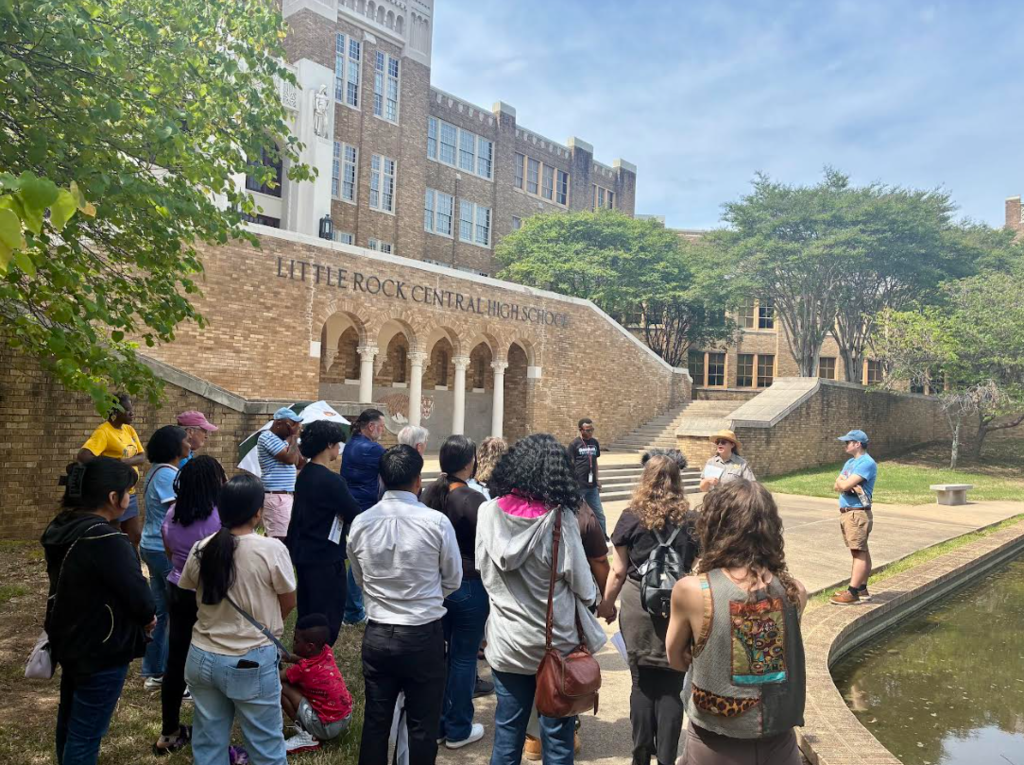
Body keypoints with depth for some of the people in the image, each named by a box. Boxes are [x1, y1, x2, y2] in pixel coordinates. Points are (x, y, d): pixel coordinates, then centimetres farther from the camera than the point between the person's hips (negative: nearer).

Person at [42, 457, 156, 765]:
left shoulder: (63, 527, -1)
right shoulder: (105, 539, -29)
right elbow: (136, 590, -25)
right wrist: (149, 616, -1)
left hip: (69, 639, 9)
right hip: (100, 649, -9)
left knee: (69, 721, 27)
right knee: (85, 733, 4)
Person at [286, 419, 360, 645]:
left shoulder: (304, 475, 6)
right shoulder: (331, 480, -21)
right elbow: (355, 516, -17)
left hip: (303, 556, 9)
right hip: (326, 559, -9)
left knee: (306, 615, 19)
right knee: (328, 620, 2)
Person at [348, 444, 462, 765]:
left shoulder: (360, 523, -6)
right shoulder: (436, 522, -16)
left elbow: (360, 579, 8)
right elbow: (453, 581, -3)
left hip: (377, 635, 3)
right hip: (424, 636, -3)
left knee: (375, 720, 16)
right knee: (423, 726, 11)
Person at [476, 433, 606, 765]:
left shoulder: (488, 512, -10)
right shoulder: (560, 518, -19)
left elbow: (484, 571, 3)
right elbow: (581, 582, -12)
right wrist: (594, 598, 9)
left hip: (506, 641, 3)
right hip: (555, 642, -2)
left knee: (507, 730, 18)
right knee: (557, 734, 15)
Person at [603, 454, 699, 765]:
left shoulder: (632, 517, -3)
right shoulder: (691, 520, 1)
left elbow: (618, 571, 0)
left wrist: (605, 605, 14)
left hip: (639, 608, 0)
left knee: (642, 682, 11)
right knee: (671, 686, 7)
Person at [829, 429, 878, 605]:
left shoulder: (867, 463, -13)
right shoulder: (850, 462, 18)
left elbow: (844, 485, -20)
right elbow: (837, 486, 11)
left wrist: (841, 482, 2)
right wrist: (848, 485, -10)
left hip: (858, 513, -10)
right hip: (846, 512, 10)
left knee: (859, 552, -7)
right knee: (861, 551, 14)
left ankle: (852, 593, -10)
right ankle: (862, 589, 19)